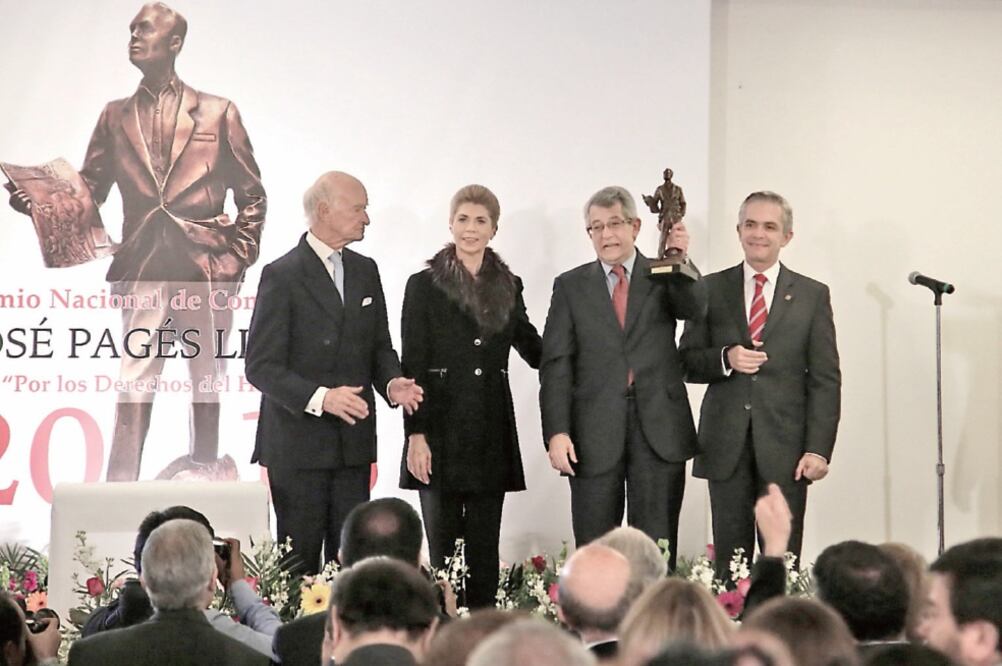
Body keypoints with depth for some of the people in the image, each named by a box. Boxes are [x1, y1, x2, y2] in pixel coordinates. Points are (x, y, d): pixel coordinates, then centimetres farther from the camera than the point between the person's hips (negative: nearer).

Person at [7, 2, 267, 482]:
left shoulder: (218, 114, 6)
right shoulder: (116, 117, 12)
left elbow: (252, 196, 8)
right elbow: (89, 190, 9)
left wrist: (236, 261, -1)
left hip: (205, 271, -1)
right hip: (144, 271, 1)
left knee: (206, 382, 9)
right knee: (133, 383, -7)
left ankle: (207, 473, 23)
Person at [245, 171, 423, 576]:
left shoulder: (365, 271, 13)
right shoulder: (282, 276, -9)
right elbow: (261, 366, -12)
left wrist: (392, 383, -4)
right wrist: (319, 397, -25)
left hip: (353, 442, 6)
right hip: (298, 446, -6)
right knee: (300, 560, -2)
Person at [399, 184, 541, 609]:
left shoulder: (508, 287, 12)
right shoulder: (425, 285, 0)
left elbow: (533, 349, 20)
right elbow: (412, 367, -3)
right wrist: (415, 434, -11)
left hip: (492, 431, 3)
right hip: (442, 429, -3)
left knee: (485, 550, 5)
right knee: (442, 546, -1)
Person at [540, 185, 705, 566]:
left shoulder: (663, 277, 9)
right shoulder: (571, 286, 9)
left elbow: (693, 309, -13)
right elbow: (556, 364, 2)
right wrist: (557, 432, -9)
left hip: (659, 431, 0)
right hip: (595, 437, 0)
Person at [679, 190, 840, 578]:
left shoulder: (812, 296, 6)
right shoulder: (711, 290, 9)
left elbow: (825, 380, 2)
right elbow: (687, 363, 9)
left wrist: (818, 449, -7)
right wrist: (725, 359, -13)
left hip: (784, 447, -1)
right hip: (726, 445, 1)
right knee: (729, 559, 3)